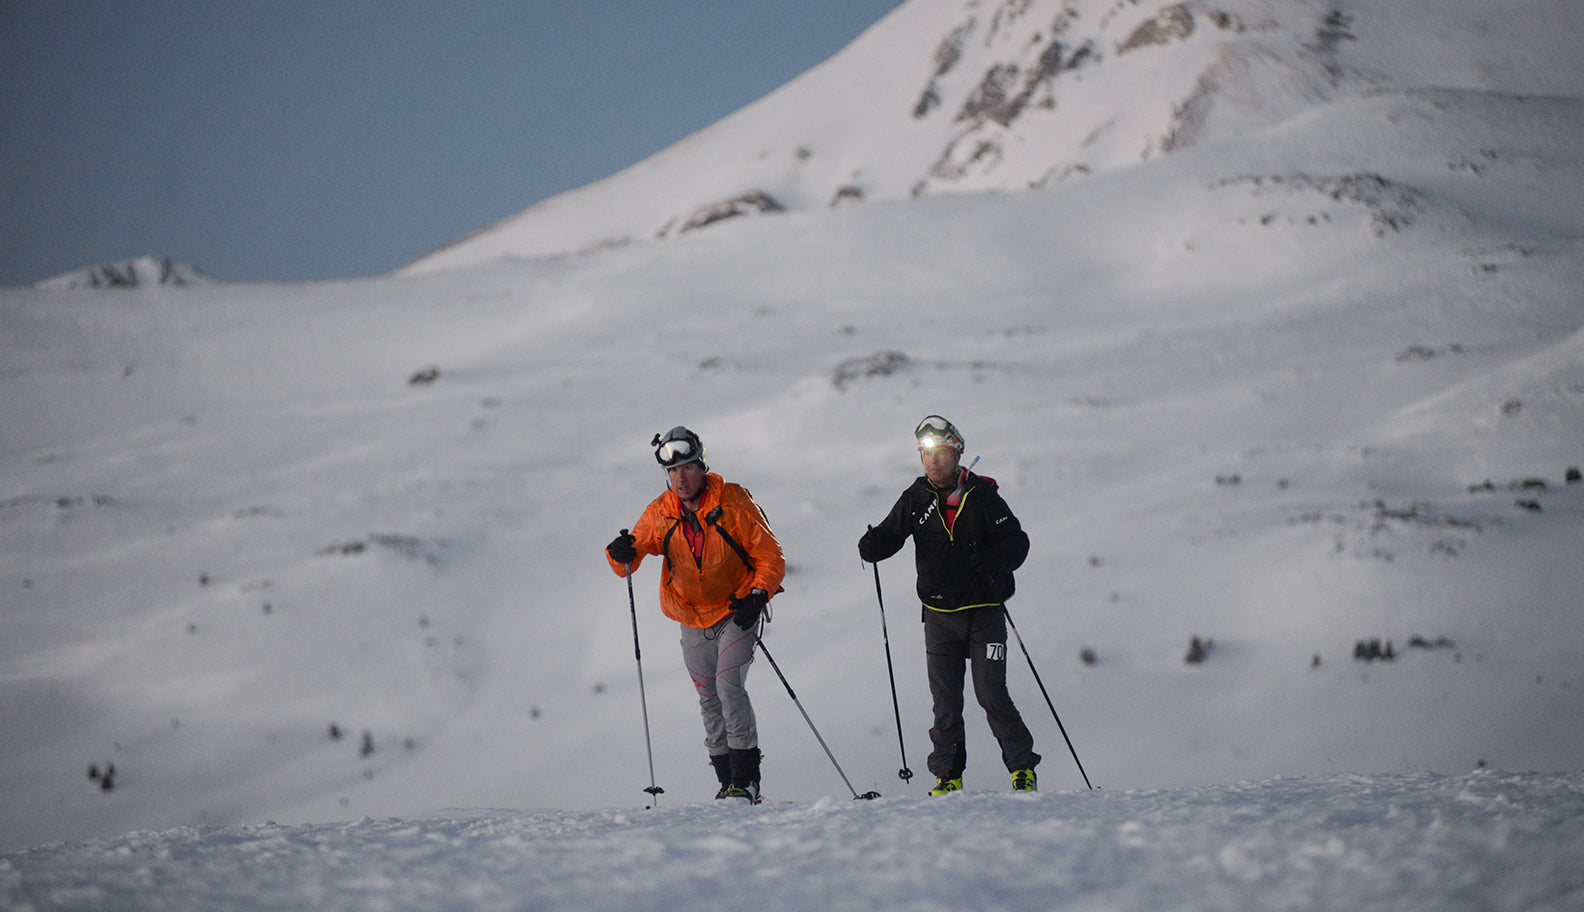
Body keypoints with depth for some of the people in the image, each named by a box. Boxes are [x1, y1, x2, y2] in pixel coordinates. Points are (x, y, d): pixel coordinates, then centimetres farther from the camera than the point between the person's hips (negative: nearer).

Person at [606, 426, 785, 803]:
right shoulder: (659, 513, -5)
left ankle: (746, 779, -18)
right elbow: (626, 565, -2)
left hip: (737, 612, -4)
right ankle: (727, 780, 16)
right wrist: (621, 554, -26)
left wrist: (758, 596, -24)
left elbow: (770, 557, -9)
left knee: (729, 686, -19)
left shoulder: (732, 501, -14)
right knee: (709, 701, 7)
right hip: (693, 621, 4)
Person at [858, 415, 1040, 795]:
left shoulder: (982, 495, -4)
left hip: (984, 610, -3)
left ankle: (1022, 768, 5)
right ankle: (948, 776, 12)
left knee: (992, 695, -8)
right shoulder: (916, 499, 4)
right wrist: (872, 545, -22)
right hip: (940, 616, 3)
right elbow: (890, 535, 2)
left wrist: (993, 561, -23)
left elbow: (1017, 542, -3)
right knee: (945, 702, 3)